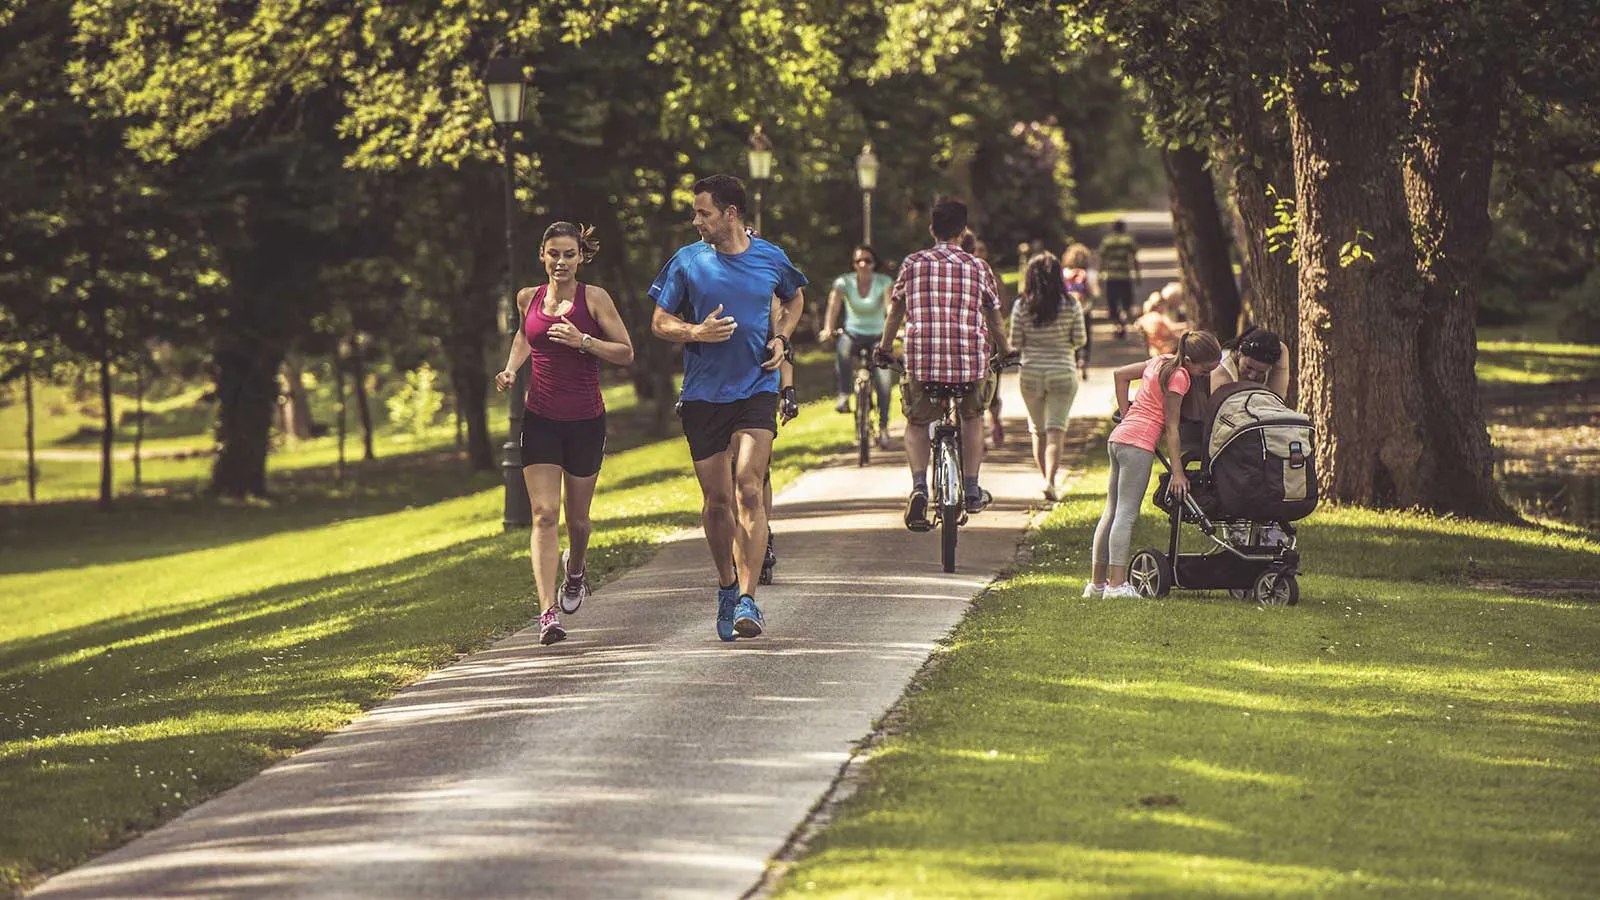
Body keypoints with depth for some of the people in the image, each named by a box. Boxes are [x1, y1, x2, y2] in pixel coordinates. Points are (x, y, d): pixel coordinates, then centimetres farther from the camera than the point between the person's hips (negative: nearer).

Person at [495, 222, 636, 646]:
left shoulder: (594, 298, -6)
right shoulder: (529, 298, 4)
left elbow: (626, 353, -5)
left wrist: (583, 341, -20)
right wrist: (511, 369, 8)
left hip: (585, 420, -1)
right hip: (540, 419, 1)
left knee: (577, 517, 12)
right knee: (544, 515, -11)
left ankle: (575, 569, 47)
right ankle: (548, 611, -18)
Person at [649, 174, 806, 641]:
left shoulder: (771, 259, 3)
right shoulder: (687, 262, 1)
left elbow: (794, 299, 24)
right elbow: (660, 322, 7)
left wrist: (781, 339, 6)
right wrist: (697, 332, -13)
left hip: (756, 390, -1)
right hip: (703, 395, 1)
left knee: (748, 491, -15)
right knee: (717, 500, 6)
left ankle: (747, 599, -18)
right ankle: (727, 587, 27)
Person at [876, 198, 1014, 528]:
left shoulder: (913, 263, 6)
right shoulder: (978, 267, 6)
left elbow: (896, 310, 16)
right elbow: (993, 318, 16)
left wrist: (885, 349, 30)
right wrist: (1005, 351, 33)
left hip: (922, 359, 0)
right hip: (971, 359, 1)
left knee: (917, 423, 17)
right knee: (972, 417, 27)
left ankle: (919, 486, -9)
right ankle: (972, 490, 24)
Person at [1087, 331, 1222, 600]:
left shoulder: (1161, 362, 15)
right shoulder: (1179, 376, -10)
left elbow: (1120, 374, 25)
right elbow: (1171, 427, -11)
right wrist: (1177, 472, -11)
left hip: (1118, 437, 9)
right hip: (1139, 442, -9)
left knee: (1112, 512, 13)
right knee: (1127, 514, -12)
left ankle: (1097, 582, 17)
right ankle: (1117, 584, -17)